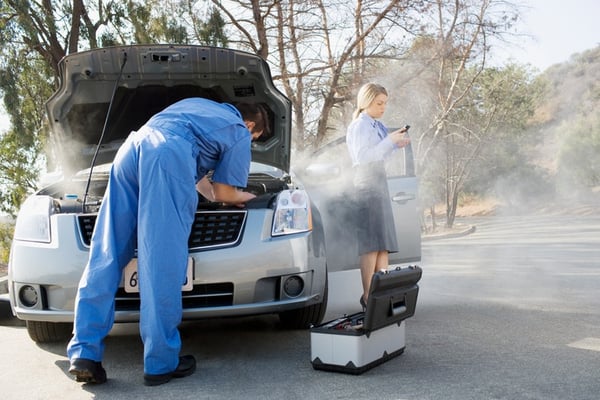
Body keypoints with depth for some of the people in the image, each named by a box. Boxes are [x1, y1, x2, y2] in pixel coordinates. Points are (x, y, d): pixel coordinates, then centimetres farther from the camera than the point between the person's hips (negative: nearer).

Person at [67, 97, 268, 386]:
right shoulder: (239, 134, 21)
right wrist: (241, 197, 38)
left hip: (133, 146, 7)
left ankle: (84, 354, 1)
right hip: (168, 156, -7)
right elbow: (223, 194, 17)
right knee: (163, 263, -7)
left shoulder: (197, 105, 41)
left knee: (106, 256, 4)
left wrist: (213, 194, 56)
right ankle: (161, 364, -2)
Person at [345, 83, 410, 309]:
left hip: (378, 184, 10)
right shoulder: (359, 125, -6)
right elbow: (362, 156, -17)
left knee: (384, 243, 6)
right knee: (372, 244, -14)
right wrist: (389, 140, -15)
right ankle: (368, 297, -14)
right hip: (367, 184, -10)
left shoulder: (375, 126, 22)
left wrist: (396, 144, 12)